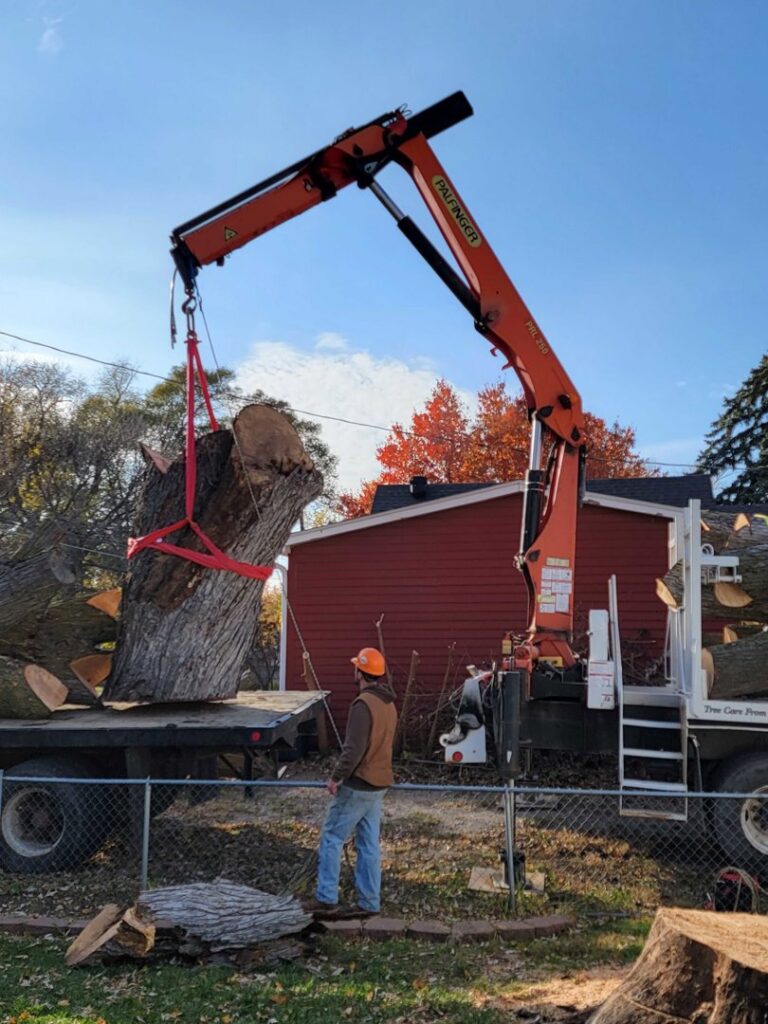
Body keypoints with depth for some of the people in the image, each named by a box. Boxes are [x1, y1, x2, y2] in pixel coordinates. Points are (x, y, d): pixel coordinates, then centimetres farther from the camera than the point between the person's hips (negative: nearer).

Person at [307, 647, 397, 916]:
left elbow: (354, 748, -23)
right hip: (379, 784, 8)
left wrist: (336, 776, -13)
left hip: (357, 785, -8)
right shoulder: (389, 704, 10)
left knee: (332, 838, 1)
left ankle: (326, 899, 2)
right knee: (369, 844, 11)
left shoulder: (363, 704, -19)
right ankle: (369, 903, 14)